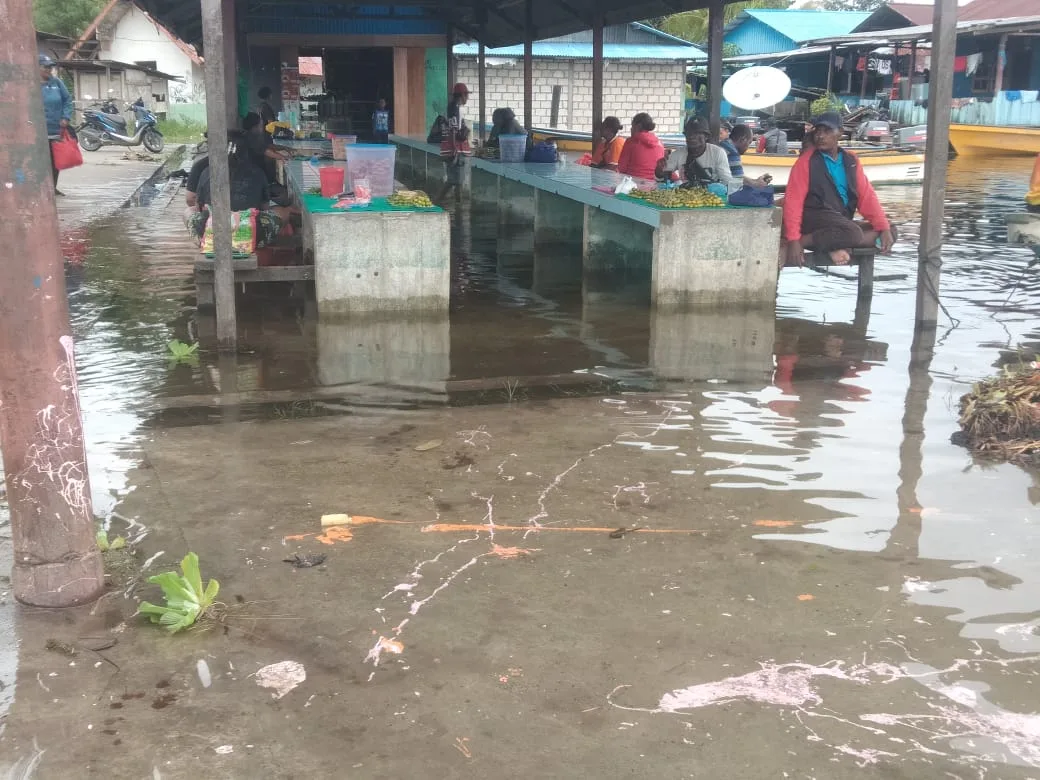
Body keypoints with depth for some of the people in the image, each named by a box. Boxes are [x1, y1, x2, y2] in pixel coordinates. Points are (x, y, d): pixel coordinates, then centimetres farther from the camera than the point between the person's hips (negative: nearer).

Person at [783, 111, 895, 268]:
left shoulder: (851, 160, 12)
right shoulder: (806, 161, -4)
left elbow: (867, 196, 8)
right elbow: (793, 201, -11)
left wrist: (884, 228, -5)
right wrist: (793, 240, -22)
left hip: (843, 223, 7)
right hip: (816, 219, -6)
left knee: (890, 232, -8)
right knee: (853, 234, -33)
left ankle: (838, 247, -20)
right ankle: (802, 241, -21)